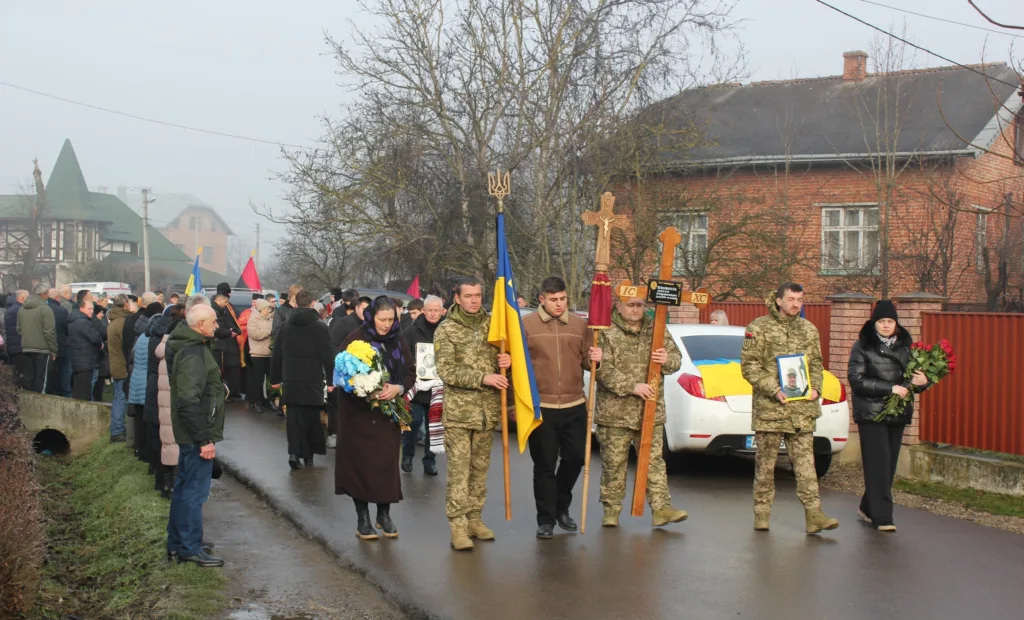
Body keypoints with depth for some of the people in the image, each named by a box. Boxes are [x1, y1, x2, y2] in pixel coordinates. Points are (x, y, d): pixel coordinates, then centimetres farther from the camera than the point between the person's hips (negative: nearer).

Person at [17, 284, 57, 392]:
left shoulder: (22, 309, 10)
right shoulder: (45, 309, -12)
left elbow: (19, 329, 16)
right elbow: (50, 332, -14)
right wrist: (53, 350, -7)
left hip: (25, 349, 6)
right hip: (42, 349, -6)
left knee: (27, 379, 10)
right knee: (40, 380, -1)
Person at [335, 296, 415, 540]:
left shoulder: (398, 342, 5)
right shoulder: (355, 339, -7)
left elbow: (410, 373, 7)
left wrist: (397, 388, -13)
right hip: (359, 413, -3)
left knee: (387, 462, 3)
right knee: (361, 463, -1)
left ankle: (384, 514, 18)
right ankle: (362, 518, 11)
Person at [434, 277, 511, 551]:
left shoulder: (492, 324, 8)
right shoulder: (446, 330, -4)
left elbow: (504, 353, 19)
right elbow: (446, 372, -10)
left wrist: (508, 361, -5)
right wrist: (482, 378, -18)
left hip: (488, 409, 4)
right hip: (458, 410, -4)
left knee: (480, 467, 11)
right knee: (459, 469, -5)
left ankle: (474, 518, 20)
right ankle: (458, 524, -2)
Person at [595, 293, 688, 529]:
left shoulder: (655, 330, 9)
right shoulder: (607, 333, -7)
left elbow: (676, 356, 11)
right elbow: (603, 369, -16)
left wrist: (668, 360, -13)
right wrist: (633, 387, -22)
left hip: (651, 412, 3)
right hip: (615, 412, -3)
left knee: (654, 460, 3)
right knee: (613, 463, 5)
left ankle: (661, 507, 4)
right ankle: (611, 509, 15)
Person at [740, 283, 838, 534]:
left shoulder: (809, 329, 14)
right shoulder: (759, 327, -1)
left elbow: (816, 364, 19)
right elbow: (749, 365, -5)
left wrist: (815, 387, 0)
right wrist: (773, 389, -15)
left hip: (802, 408, 3)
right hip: (769, 407, -3)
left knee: (805, 459, -1)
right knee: (766, 461, 4)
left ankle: (814, 514, -4)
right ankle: (762, 513, 14)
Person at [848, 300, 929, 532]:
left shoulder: (905, 345, 10)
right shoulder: (862, 347, -4)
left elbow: (915, 375, 17)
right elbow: (857, 380, -13)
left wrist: (922, 381, -8)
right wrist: (890, 388, -20)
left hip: (898, 414, 5)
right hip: (872, 414, -5)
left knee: (889, 464, 8)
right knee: (878, 464, -8)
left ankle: (868, 508, 23)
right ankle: (881, 517, -7)